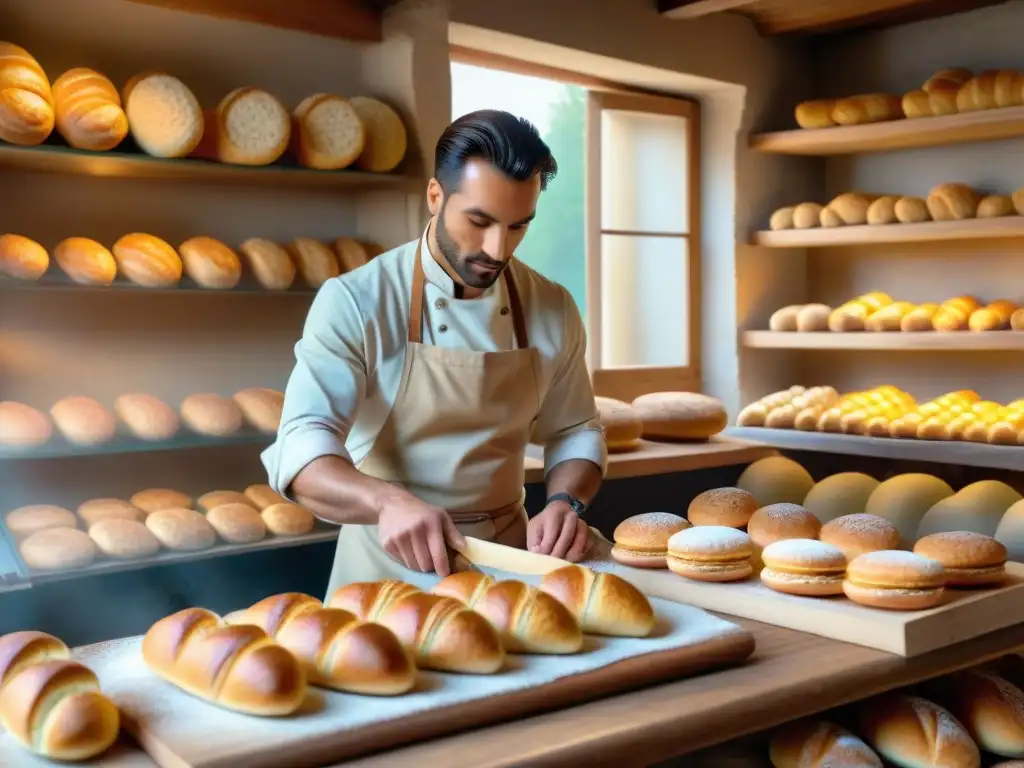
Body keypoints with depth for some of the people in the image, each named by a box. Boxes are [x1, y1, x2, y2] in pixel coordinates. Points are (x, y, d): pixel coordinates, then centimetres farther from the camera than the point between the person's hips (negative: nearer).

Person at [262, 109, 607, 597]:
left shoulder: (552, 310, 0)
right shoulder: (355, 302, -13)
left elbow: (574, 432, 10)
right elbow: (301, 450, -20)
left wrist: (566, 502, -11)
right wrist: (387, 501, -38)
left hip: (505, 559, 3)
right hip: (389, 563, -3)